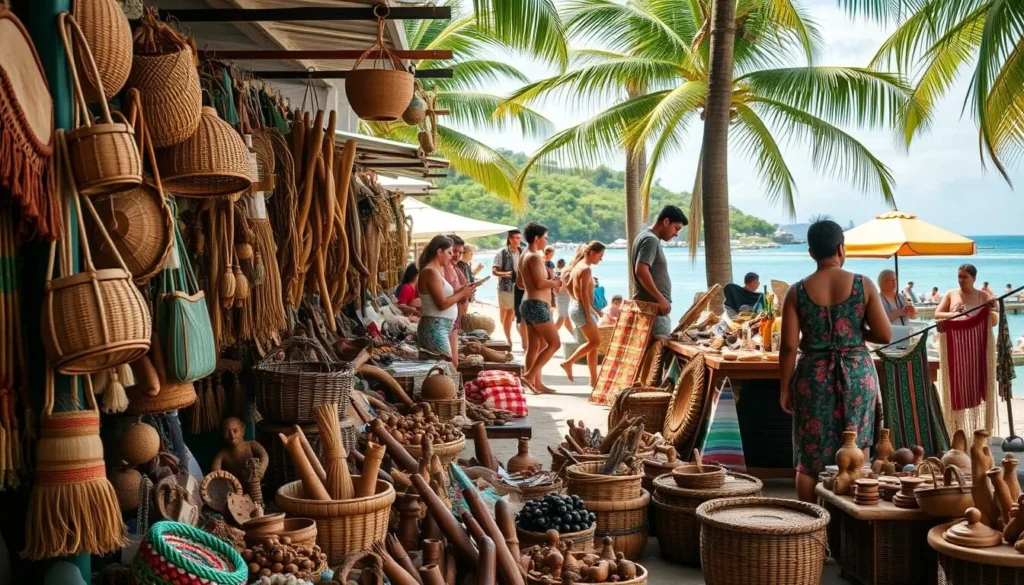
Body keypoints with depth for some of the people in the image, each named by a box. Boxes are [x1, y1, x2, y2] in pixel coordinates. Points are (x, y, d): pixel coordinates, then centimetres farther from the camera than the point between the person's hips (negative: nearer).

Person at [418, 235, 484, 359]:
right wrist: (462, 294, -7)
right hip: (435, 328, -10)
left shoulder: (436, 271, 17)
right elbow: (442, 304, -18)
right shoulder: (431, 272, -14)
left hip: (440, 327, 10)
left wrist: (461, 290, 7)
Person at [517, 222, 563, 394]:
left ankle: (537, 383, 12)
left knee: (535, 346, 11)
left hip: (528, 304, 10)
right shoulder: (535, 257, -14)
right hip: (537, 305, -10)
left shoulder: (524, 256, 16)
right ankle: (529, 375, -13)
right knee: (554, 343, -8)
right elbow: (540, 283, -23)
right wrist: (555, 283, -4)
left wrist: (550, 284, 18)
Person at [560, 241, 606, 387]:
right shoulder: (586, 269, -16)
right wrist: (589, 316, -20)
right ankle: (568, 363, -2)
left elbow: (569, 285, 21)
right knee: (595, 342, -6)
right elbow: (585, 294, -21)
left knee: (593, 343, 10)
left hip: (574, 306, 10)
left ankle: (594, 380, 12)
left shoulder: (577, 266, 12)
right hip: (582, 309, -10)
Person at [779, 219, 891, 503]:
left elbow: (789, 346, -6)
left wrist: (785, 388, 3)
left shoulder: (797, 292, -5)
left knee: (810, 459, 10)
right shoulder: (863, 285, -5)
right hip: (857, 373, 0)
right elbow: (885, 335, -4)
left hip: (813, 377, 0)